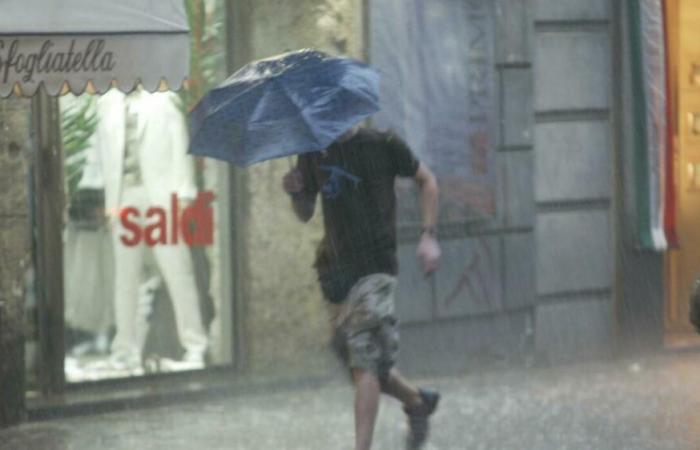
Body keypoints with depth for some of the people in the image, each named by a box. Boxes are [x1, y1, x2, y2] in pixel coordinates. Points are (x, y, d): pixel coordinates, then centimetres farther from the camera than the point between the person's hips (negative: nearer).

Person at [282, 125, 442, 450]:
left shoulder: (382, 145, -4)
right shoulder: (312, 153, 7)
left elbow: (426, 180, 9)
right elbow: (305, 215, 15)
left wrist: (428, 237, -1)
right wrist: (295, 193, -8)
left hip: (376, 266, -5)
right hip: (336, 269, 6)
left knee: (364, 364, -15)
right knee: (358, 362, 11)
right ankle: (418, 402, 36)